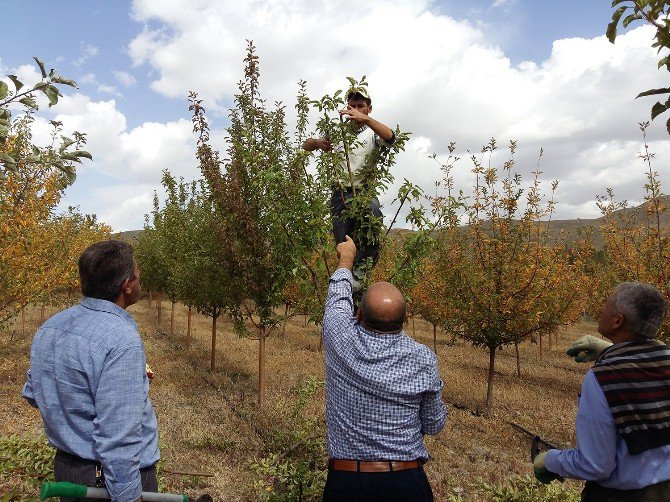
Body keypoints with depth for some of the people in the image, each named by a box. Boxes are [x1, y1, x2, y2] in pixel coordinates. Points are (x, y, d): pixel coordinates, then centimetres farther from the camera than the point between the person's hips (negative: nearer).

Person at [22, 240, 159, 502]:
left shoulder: (48, 328, -1)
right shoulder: (122, 340, -28)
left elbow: (33, 393, 14)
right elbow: (117, 438, -29)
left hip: (65, 464, 7)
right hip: (113, 478, -7)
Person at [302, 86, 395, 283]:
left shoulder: (373, 133, 6)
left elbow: (390, 137, -18)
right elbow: (305, 145, 11)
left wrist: (365, 119, -36)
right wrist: (317, 143, -15)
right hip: (341, 194, 3)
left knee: (372, 213, -35)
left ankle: (359, 271, -29)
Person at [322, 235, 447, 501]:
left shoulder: (340, 340, -16)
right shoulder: (424, 359, -15)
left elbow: (339, 296, 7)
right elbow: (434, 425, 0)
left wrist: (346, 257, 24)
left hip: (346, 480, 0)